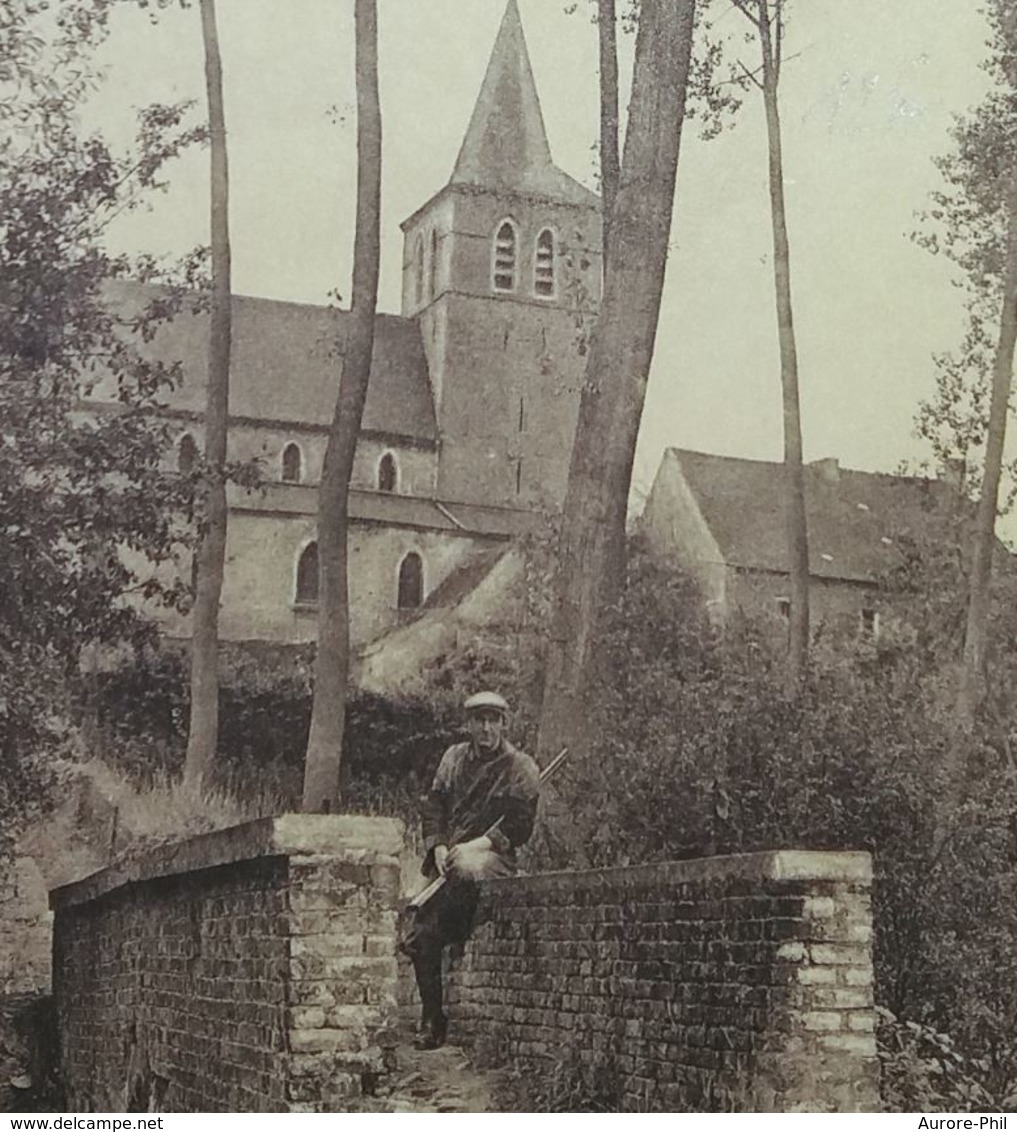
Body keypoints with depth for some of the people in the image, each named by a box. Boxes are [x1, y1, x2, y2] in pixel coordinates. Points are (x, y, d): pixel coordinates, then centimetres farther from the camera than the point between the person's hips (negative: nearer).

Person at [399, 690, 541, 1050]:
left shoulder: (521, 769, 1)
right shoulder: (454, 757, 15)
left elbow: (519, 827, -5)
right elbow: (433, 806, 13)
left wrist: (476, 846, -17)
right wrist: (438, 847, -4)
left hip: (493, 857, -5)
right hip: (448, 856, 5)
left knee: (466, 870, -41)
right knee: (415, 935, -8)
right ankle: (431, 1019, 7)